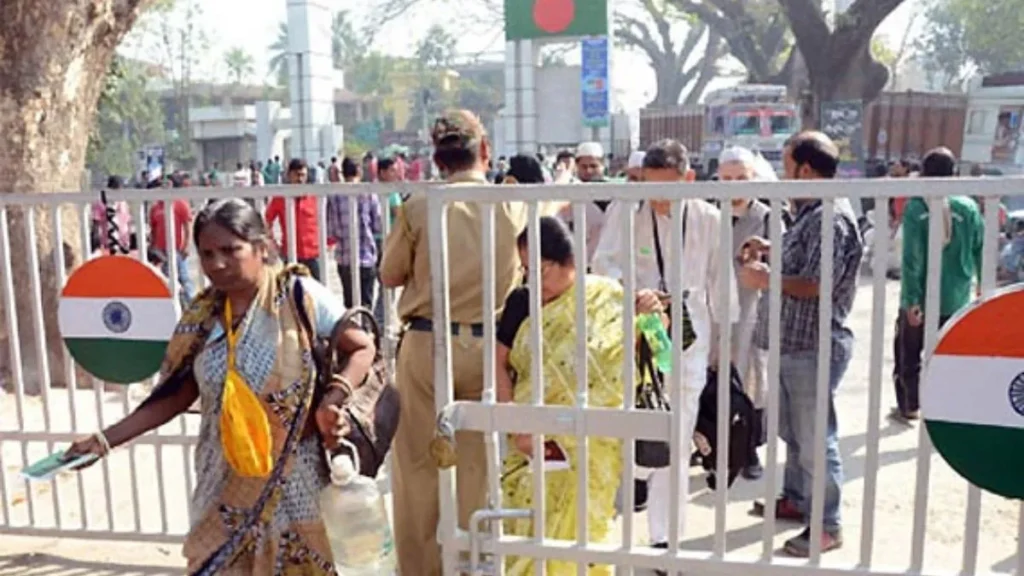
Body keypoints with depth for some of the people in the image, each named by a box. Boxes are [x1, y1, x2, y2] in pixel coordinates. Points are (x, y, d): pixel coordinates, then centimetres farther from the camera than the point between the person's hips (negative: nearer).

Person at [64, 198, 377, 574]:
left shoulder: (299, 295, -10)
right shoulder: (201, 318, 3)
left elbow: (363, 348, -4)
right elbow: (175, 397, 8)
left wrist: (333, 399, -20)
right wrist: (105, 440, 2)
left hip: (293, 482, -3)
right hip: (226, 486, 4)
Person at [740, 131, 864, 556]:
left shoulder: (831, 218, -19)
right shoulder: (810, 214, 12)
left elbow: (817, 285, -24)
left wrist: (763, 279, -15)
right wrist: (770, 252, 8)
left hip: (814, 349, -10)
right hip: (792, 345, 10)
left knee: (815, 439, 1)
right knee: (793, 433, 21)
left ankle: (827, 526, 13)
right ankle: (796, 499, 37)